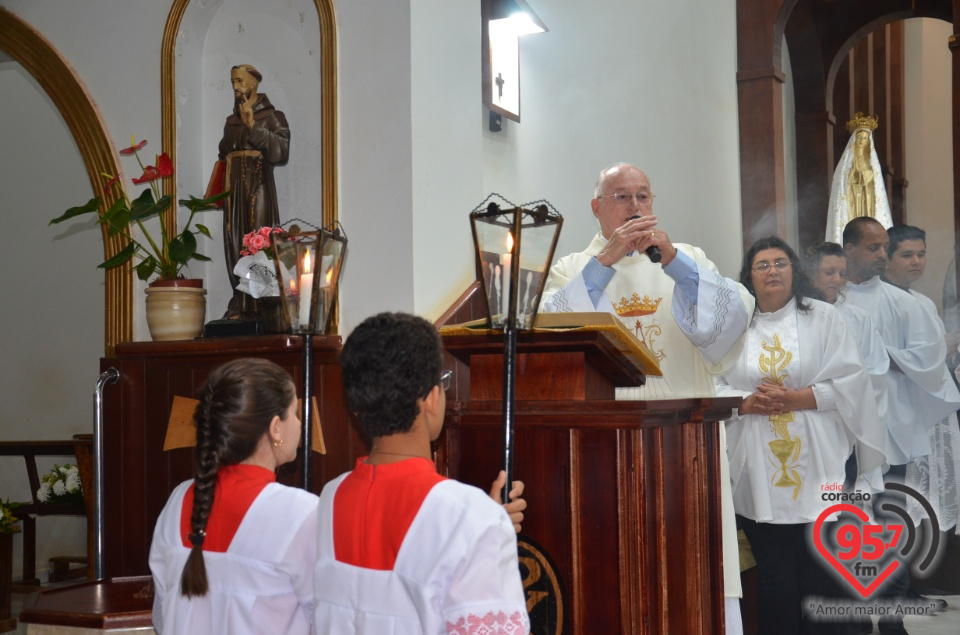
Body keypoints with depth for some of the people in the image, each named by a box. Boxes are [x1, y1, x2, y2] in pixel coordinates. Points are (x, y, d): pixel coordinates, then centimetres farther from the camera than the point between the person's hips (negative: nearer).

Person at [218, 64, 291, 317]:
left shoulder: (271, 116, 1)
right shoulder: (232, 120, 18)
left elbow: (280, 151, -13)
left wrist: (253, 126, -18)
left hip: (259, 185, -6)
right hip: (234, 188, 6)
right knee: (235, 244, 1)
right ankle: (240, 304, 3)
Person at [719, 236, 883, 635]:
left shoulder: (823, 318, 5)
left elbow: (850, 380, -3)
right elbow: (711, 387, 3)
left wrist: (795, 398, -12)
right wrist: (747, 404, -15)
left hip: (816, 467, -1)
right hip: (759, 472, 1)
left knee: (819, 567, 2)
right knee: (773, 571, 5)